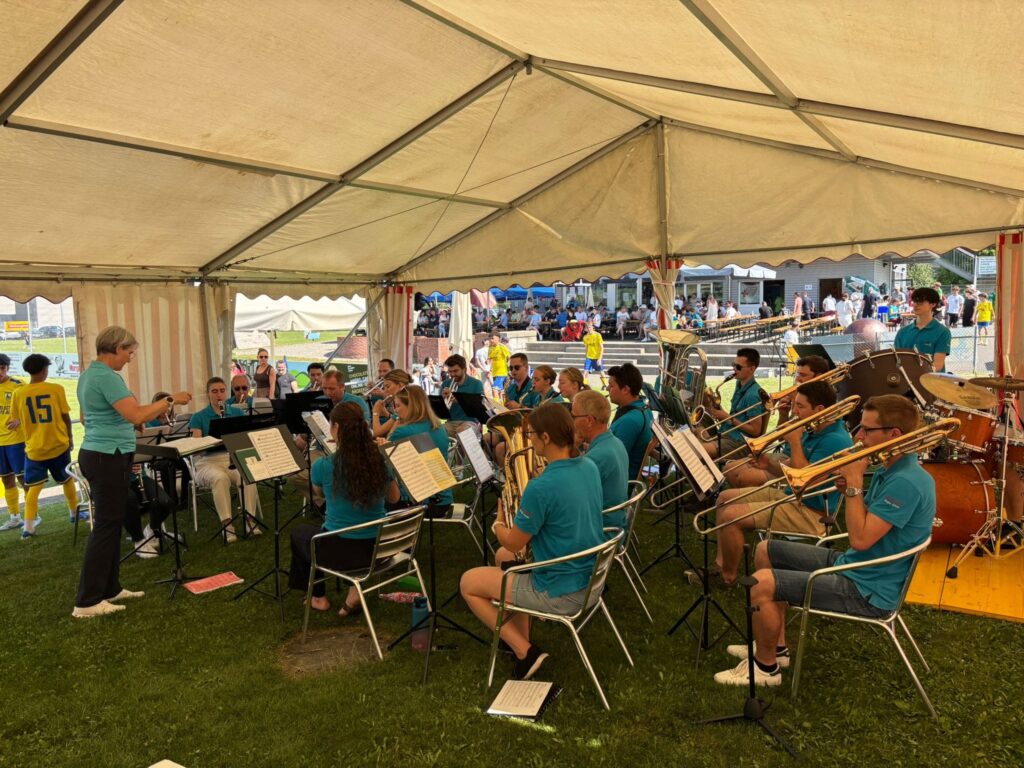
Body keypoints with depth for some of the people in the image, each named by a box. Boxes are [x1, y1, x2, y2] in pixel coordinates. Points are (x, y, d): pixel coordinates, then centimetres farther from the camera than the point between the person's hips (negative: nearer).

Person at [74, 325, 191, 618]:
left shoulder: (89, 374, 13)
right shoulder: (107, 377, -19)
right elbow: (136, 415, -27)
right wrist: (171, 400, -18)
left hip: (96, 454, 10)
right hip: (108, 457, -10)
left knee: (110, 523, 15)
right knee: (106, 525, -4)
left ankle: (110, 588, 23)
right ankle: (87, 602, 2)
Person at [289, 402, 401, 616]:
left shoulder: (324, 465, -17)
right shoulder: (381, 461, -9)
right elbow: (394, 498, 10)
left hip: (338, 551, -3)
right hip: (377, 548, 3)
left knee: (299, 532, 30)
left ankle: (319, 598, 35)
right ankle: (355, 591, 19)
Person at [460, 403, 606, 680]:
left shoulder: (541, 487, -28)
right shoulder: (589, 467, -3)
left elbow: (513, 543, -14)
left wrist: (497, 525, 7)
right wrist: (522, 514, 9)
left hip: (561, 594, -8)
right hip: (591, 579, 8)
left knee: (468, 583, 9)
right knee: (502, 556, 29)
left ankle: (524, 652, 7)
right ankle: (520, 637, 30)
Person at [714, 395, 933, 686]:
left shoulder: (907, 481, -26)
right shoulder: (889, 468, 6)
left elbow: (860, 539, -29)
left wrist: (855, 484, -22)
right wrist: (850, 490, -3)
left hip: (867, 592, -11)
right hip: (850, 563, 11)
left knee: (761, 584, -22)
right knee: (766, 550, 16)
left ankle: (766, 667, 3)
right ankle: (774, 645, 21)